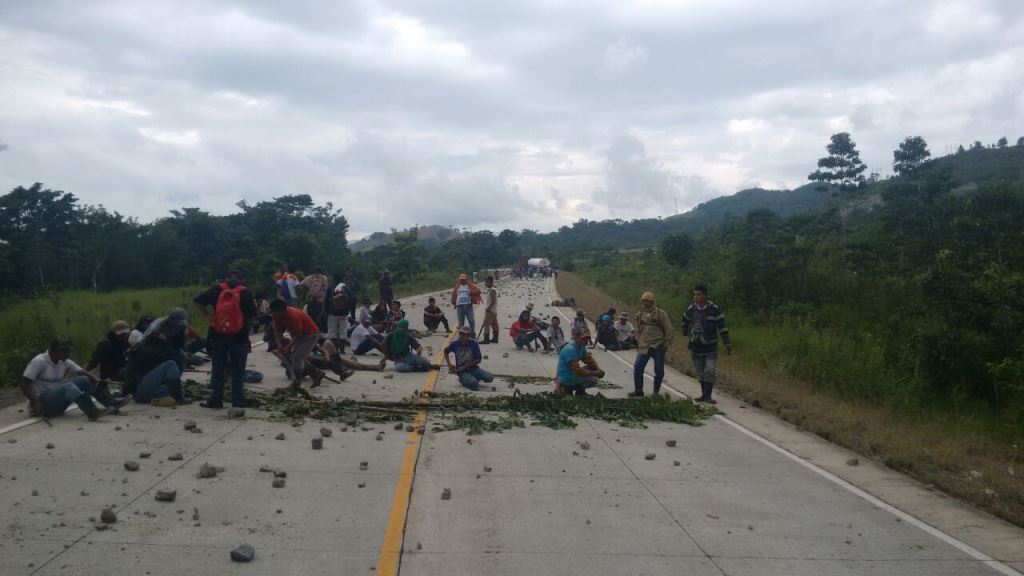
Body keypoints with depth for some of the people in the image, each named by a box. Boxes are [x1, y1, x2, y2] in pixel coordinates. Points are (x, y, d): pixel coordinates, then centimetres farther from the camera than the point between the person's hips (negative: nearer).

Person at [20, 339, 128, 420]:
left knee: (84, 380, -8)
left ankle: (114, 403, -11)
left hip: (58, 402, 7)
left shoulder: (65, 362, 5)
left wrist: (98, 381, -20)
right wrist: (35, 402, -29)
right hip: (43, 403, -7)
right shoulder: (39, 362, -15)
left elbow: (84, 373, -1)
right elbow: (24, 385, -17)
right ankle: (92, 413, -44)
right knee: (68, 387, -33)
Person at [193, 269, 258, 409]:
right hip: (239, 337, -2)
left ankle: (216, 400, 10)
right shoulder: (246, 292, -2)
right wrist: (247, 331, 7)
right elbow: (251, 316, -5)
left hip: (218, 336, 2)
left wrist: (208, 315, 3)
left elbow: (197, 301, 0)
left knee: (217, 370, 10)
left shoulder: (217, 289, 4)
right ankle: (238, 401, 6)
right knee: (238, 371, 6)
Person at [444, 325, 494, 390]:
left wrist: (465, 366, -15)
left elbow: (478, 359, -6)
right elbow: (445, 351, 14)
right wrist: (449, 365, 4)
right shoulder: (455, 344, -5)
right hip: (463, 372, -2)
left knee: (490, 377, -19)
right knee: (473, 383, -32)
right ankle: (463, 380, 3)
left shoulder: (473, 344, -7)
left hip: (474, 369, 2)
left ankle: (473, 378, 8)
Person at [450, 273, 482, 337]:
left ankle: (473, 334, 3)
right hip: (459, 306, 3)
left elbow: (477, 291, -5)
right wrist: (454, 304, 16)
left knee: (471, 320, -6)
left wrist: (472, 292, -24)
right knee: (460, 322, 7)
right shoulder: (457, 286, 14)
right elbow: (454, 295, 21)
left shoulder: (470, 286, 3)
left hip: (468, 305, -3)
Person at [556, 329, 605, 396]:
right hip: (566, 379, -10)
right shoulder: (570, 349, -25)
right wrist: (595, 373, -20)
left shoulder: (581, 346, 6)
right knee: (593, 380, -18)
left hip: (572, 374, 10)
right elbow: (578, 371, -28)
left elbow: (588, 360, 10)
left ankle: (580, 390, 11)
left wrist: (598, 369, -9)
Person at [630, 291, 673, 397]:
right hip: (644, 346, 3)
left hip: (658, 346, -3)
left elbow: (668, 329, -3)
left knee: (659, 370, 1)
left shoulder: (660, 313, -5)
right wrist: (638, 341, 14)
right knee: (637, 367, -6)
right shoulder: (639, 314, 8)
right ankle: (638, 390, 6)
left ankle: (656, 392, 16)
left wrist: (666, 343, -7)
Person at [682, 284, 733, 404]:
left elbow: (722, 326, -12)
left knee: (709, 372, -9)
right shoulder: (691, 309, -1)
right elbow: (685, 320, 19)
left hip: (710, 348, -4)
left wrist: (727, 342, -16)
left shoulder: (714, 309, -13)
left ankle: (707, 396, -4)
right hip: (696, 348, 4)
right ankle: (704, 395, 22)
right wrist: (687, 335, 19)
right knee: (700, 373, 11)